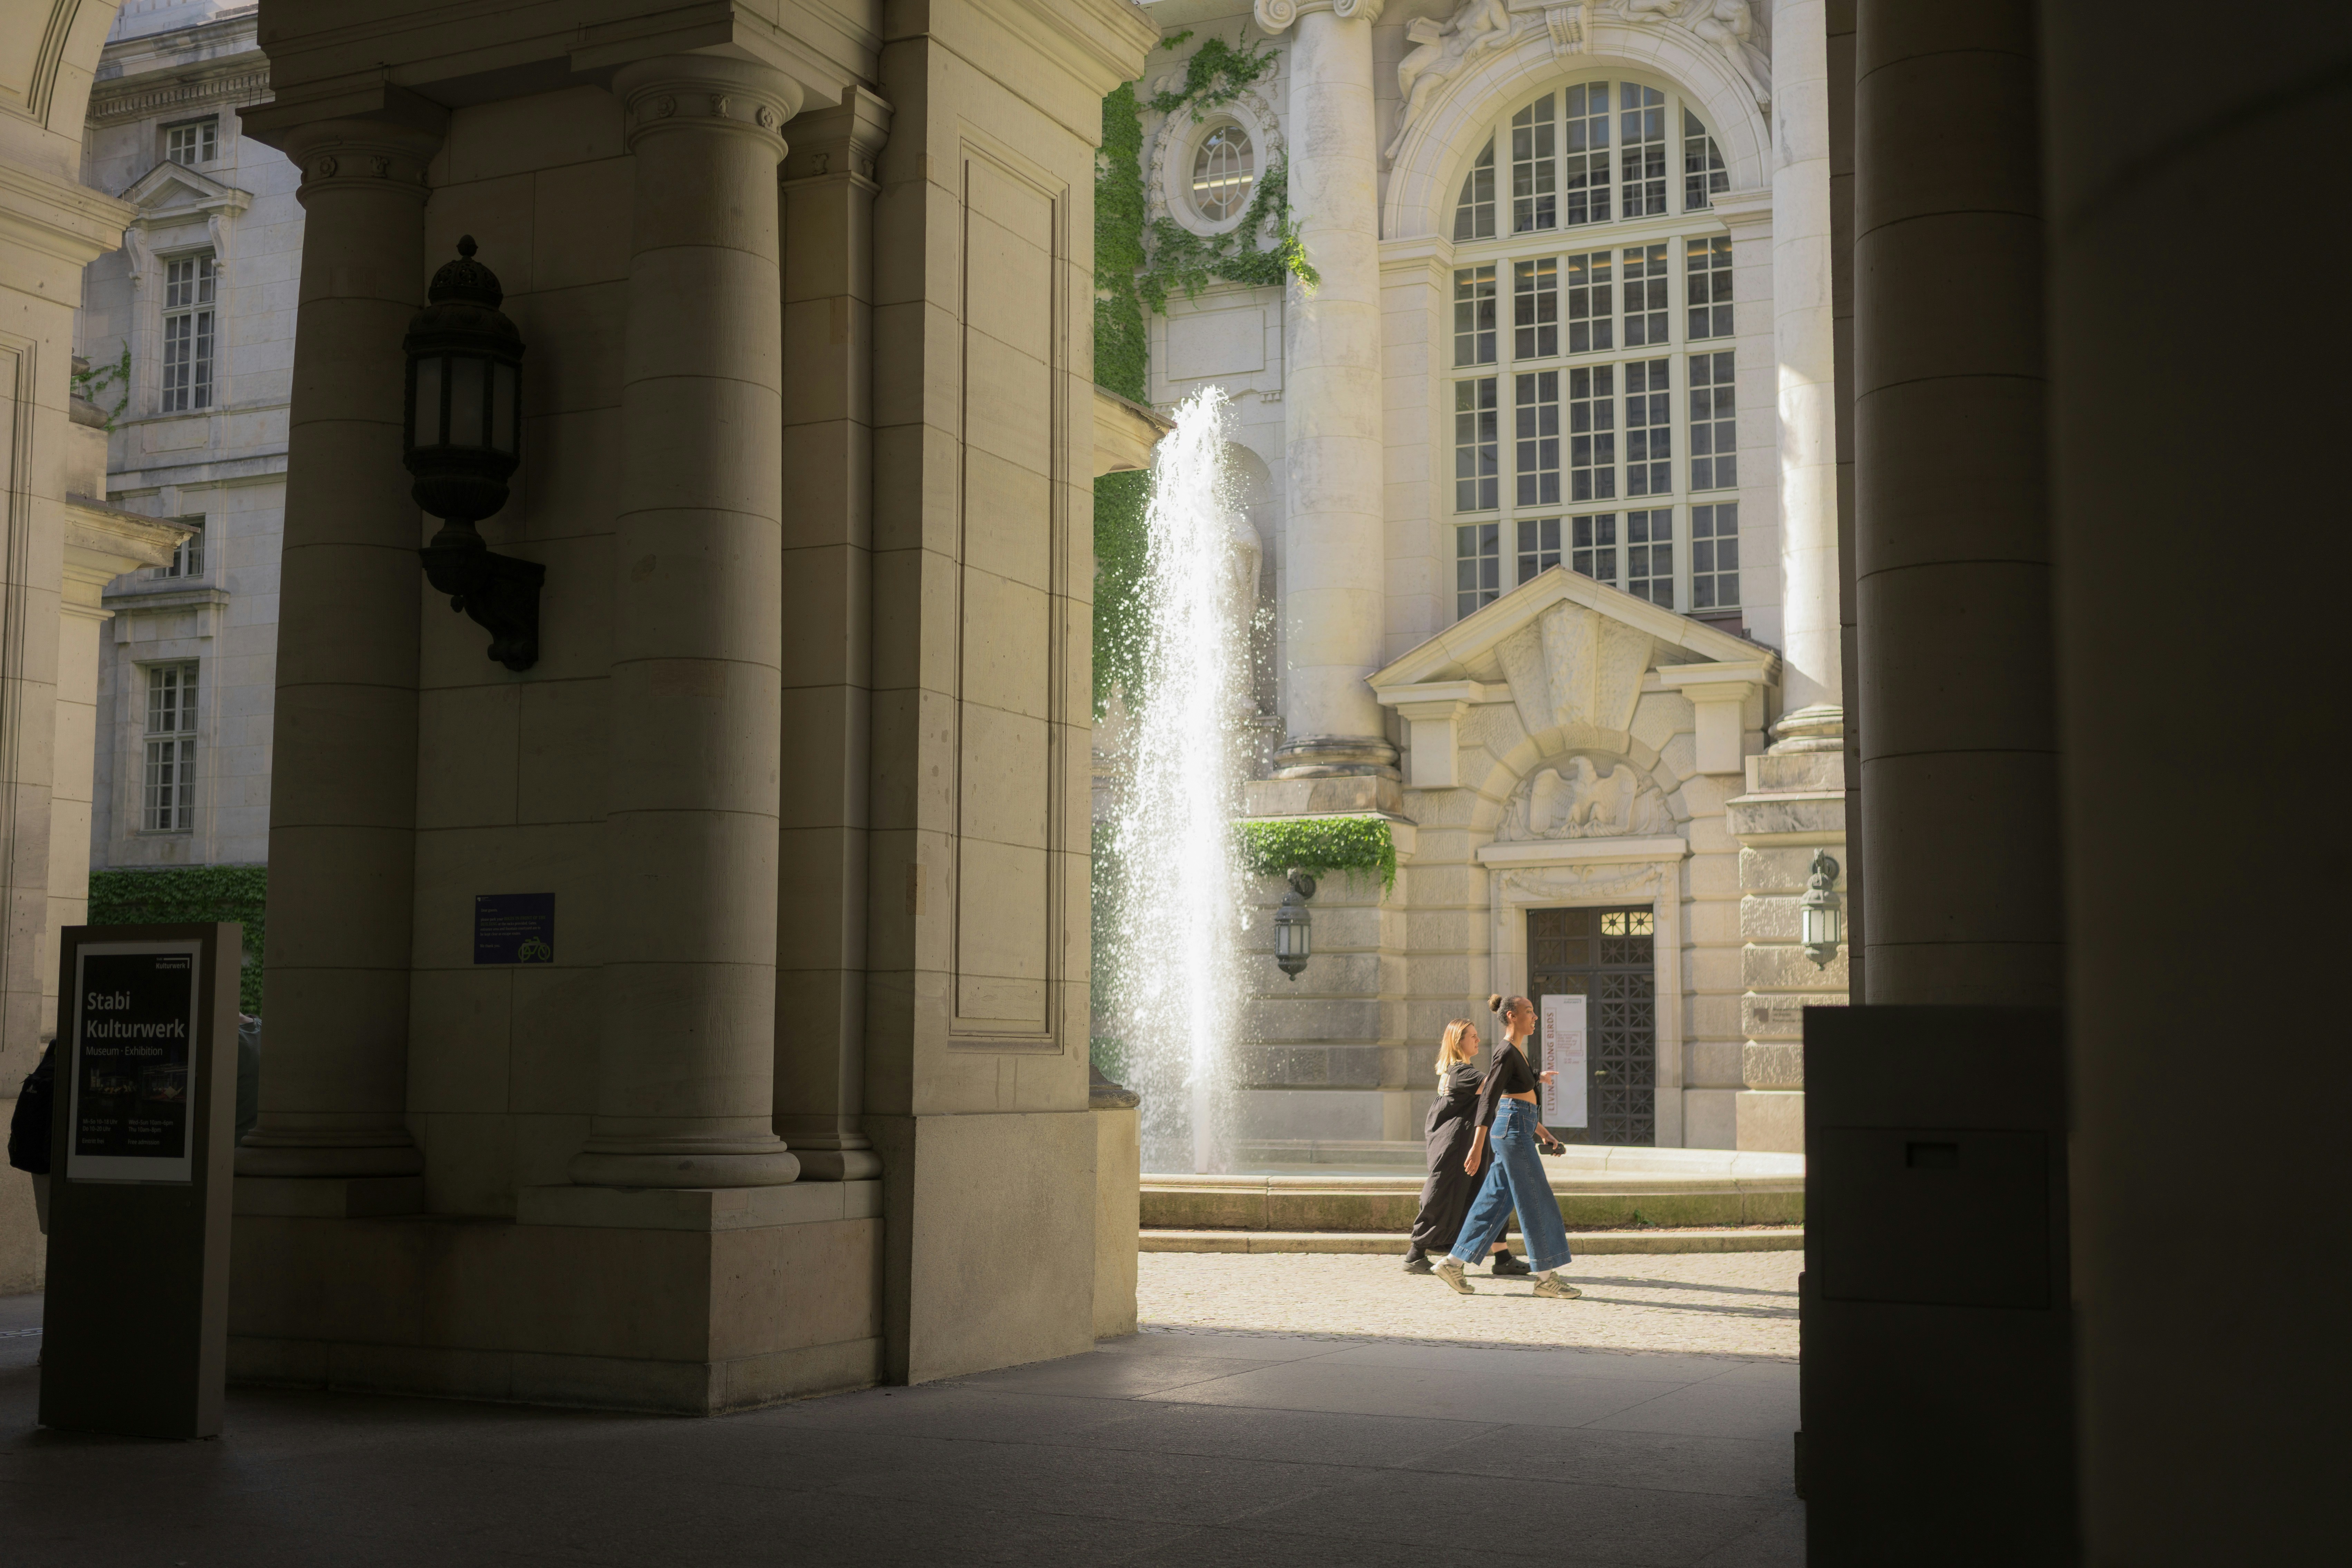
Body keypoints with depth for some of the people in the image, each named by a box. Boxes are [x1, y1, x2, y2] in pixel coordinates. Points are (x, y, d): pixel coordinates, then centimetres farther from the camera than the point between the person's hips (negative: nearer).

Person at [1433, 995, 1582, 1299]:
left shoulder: (1518, 1053, 17)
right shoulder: (1506, 1052, -13)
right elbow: (1488, 1099, -19)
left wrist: (1540, 1130, 30)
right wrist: (1477, 1146, -24)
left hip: (1518, 1131, 10)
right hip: (1512, 1128, -10)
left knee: (1495, 1201, 10)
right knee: (1537, 1203, -6)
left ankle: (1452, 1263, 13)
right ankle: (1547, 1278, -2)